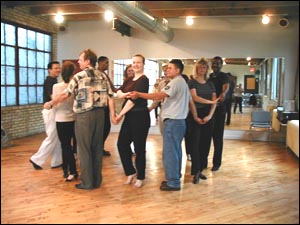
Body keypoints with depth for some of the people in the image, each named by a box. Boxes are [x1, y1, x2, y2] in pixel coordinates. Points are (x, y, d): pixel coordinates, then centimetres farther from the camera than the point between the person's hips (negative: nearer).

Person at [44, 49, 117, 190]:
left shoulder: (79, 76, -5)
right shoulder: (102, 76, 10)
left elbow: (65, 95, -4)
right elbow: (110, 97, 5)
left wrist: (50, 104, 9)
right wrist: (113, 115, 7)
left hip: (84, 115, -5)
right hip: (99, 113, 6)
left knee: (84, 149, 4)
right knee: (97, 148, 12)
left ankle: (87, 182, 10)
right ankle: (97, 181, 20)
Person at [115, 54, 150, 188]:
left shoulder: (144, 80, -10)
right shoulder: (129, 80, 15)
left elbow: (134, 99, -16)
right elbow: (119, 93, 1)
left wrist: (120, 114, -11)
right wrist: (125, 94, -22)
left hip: (140, 116, -8)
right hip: (129, 116, 8)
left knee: (139, 148, 1)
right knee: (122, 144, 7)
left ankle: (140, 177, 16)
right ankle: (131, 172, 23)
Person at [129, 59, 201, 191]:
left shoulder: (175, 82, -13)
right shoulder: (183, 83, 20)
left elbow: (158, 96, -22)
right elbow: (191, 102, 22)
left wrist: (139, 94, -19)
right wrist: (195, 117, 25)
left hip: (172, 121, -10)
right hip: (179, 121, 10)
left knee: (170, 152, -6)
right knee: (175, 151, 15)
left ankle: (173, 183, 0)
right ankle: (175, 179, 23)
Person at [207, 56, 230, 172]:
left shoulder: (224, 76, -6)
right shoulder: (208, 77, 12)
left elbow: (226, 87, -27)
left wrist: (223, 93, -50)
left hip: (219, 109, -4)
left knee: (217, 136, 1)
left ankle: (216, 163, 12)